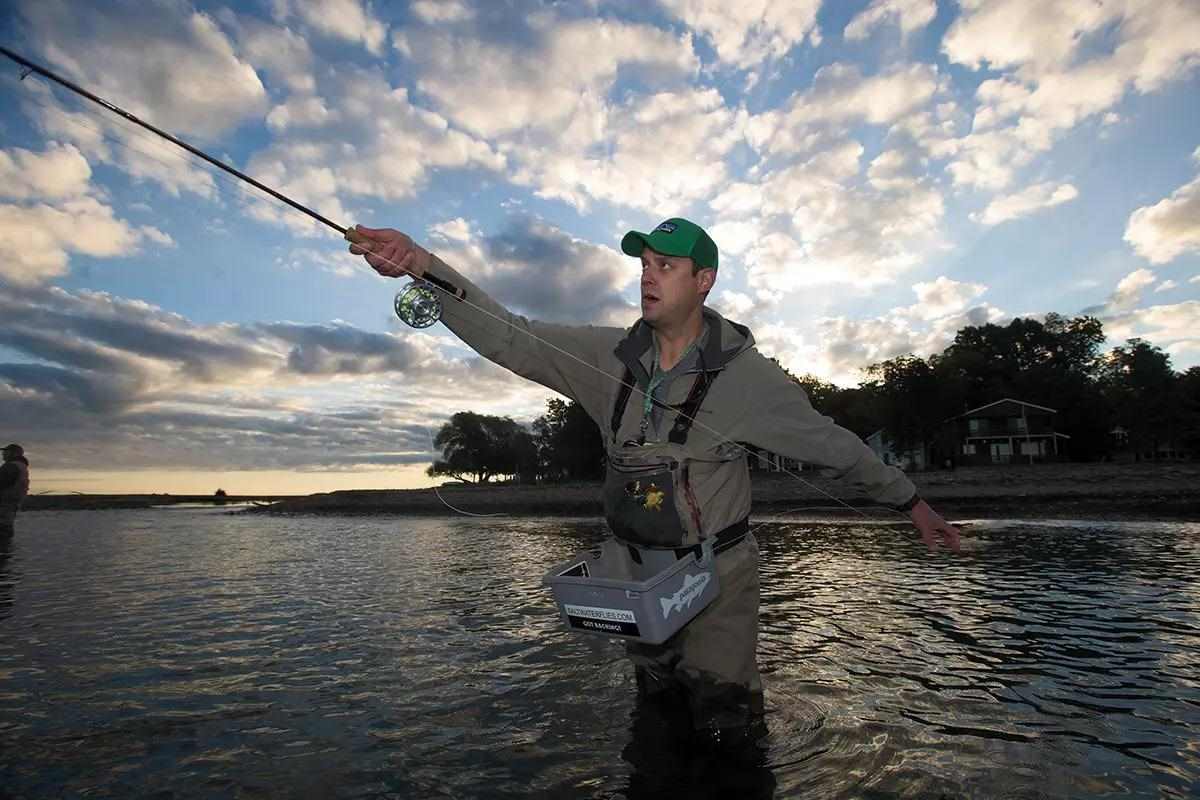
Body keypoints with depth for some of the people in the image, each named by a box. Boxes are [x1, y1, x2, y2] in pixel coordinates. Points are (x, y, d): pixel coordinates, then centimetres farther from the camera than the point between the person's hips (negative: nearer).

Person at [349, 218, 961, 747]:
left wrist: (911, 502, 1)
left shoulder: (745, 374, -16)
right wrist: (422, 263, -24)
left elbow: (834, 445, -6)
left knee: (723, 733, 6)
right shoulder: (608, 357, -8)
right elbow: (508, 337, -13)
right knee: (656, 722, 22)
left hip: (717, 577, -3)